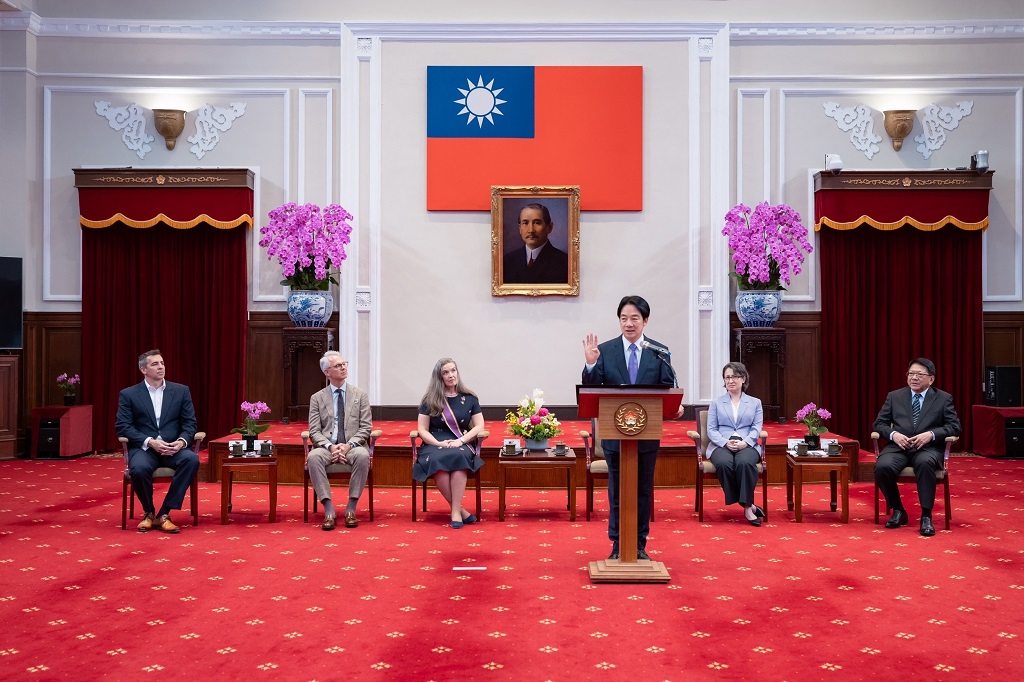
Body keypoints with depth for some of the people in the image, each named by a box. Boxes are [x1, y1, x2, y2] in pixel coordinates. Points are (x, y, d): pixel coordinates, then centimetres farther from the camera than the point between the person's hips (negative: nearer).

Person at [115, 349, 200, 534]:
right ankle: (149, 512, -4)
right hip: (143, 448, -1)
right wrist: (150, 442, -17)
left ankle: (164, 514, -19)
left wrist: (181, 441, -15)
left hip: (173, 448, 2)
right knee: (138, 468, -36)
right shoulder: (128, 394, 6)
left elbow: (190, 423, 8)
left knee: (192, 459, -32)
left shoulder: (181, 391, 11)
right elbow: (122, 427, -2)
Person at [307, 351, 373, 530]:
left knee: (363, 455, -36)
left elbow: (366, 428, 4)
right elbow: (314, 431, 3)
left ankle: (351, 508, -25)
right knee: (313, 457, -34)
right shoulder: (317, 398, 11)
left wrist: (349, 445, -14)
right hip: (327, 447, 0)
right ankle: (329, 510, -30)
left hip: (353, 446, 0)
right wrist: (330, 446, -16)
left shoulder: (360, 395, 10)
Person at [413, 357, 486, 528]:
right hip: (434, 445, 0)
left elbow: (479, 427, 4)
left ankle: (455, 511, -34)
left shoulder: (469, 399, 11)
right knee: (437, 461, -36)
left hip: (462, 445, 0)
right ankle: (460, 510, -27)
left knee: (458, 457, -37)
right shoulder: (430, 400, 9)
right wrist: (439, 443, -13)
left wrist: (461, 441, -13)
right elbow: (422, 430, 5)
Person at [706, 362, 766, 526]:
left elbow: (757, 428, 6)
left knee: (744, 462, -38)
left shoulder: (755, 403, 19)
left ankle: (747, 506, -30)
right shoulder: (716, 403, 19)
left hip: (747, 445, 0)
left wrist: (744, 442, -15)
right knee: (724, 463, -36)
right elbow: (711, 430, 7)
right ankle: (748, 505, -27)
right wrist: (726, 442, -13)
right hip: (721, 445, 0)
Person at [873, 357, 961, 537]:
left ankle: (926, 516, -26)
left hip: (928, 448, -2)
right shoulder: (894, 396, 16)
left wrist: (931, 434, -14)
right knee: (882, 466, -31)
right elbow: (879, 423, 13)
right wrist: (893, 434, -9)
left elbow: (954, 426, 3)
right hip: (898, 447, 2)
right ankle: (898, 511, -7)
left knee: (924, 463, -39)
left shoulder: (943, 399, 11)